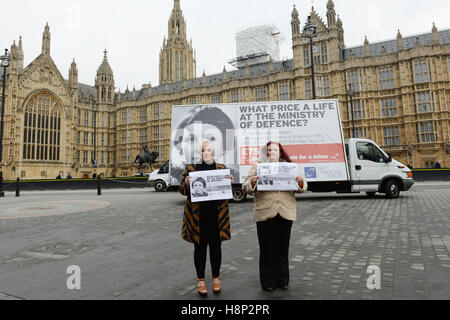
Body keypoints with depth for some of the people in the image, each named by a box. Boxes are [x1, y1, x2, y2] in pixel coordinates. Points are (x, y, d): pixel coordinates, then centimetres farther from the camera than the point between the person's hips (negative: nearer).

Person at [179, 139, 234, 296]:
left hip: (217, 216, 1)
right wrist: (187, 184, -17)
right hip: (197, 216, -1)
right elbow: (182, 190, 4)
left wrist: (229, 183, -12)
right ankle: (200, 280, 23)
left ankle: (216, 278, 27)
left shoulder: (222, 168, 9)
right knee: (200, 247, 7)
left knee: (216, 246, 10)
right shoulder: (191, 168, 5)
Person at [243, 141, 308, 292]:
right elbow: (246, 188, 2)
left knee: (283, 248, 12)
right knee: (267, 249, 5)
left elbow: (301, 189, 12)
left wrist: (301, 182, -11)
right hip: (265, 214, -2)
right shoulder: (257, 167, 7)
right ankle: (268, 282, 19)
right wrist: (252, 182, -20)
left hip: (285, 213, 2)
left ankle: (282, 280, 28)